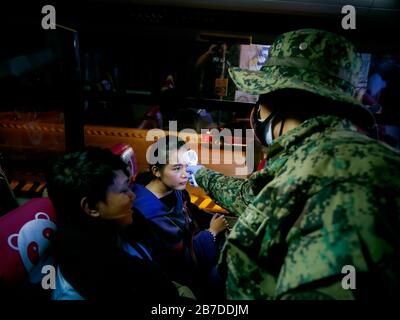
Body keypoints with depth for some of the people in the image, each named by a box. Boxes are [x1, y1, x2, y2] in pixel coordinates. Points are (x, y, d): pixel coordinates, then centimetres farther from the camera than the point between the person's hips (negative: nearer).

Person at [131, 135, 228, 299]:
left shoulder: (174, 188, -10)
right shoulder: (149, 212, -34)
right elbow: (185, 261, -27)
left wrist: (218, 219, -4)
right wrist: (212, 231, -15)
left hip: (191, 243, 8)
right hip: (182, 275, -7)